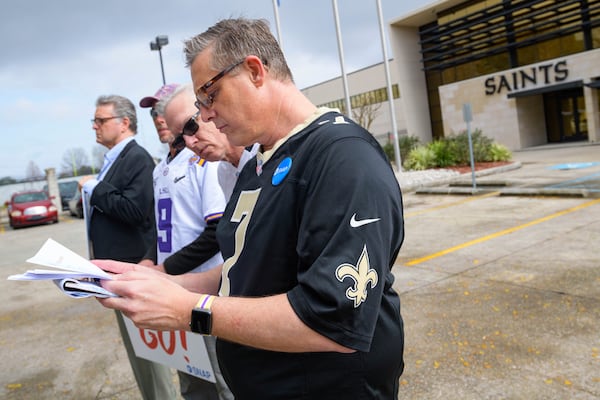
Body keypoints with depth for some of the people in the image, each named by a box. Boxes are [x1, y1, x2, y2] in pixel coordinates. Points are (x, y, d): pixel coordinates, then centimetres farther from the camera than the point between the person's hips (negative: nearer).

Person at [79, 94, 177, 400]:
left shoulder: (138, 159, -17)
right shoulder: (114, 159, 12)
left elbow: (134, 209, -28)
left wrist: (94, 188, -19)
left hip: (133, 269, -10)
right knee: (134, 342, 20)